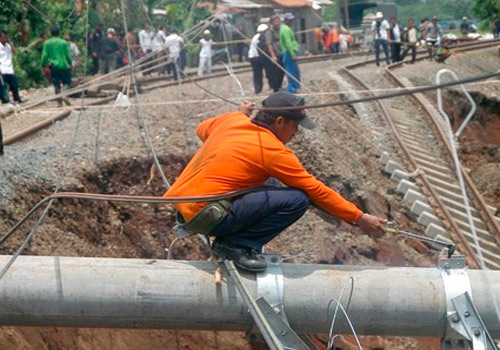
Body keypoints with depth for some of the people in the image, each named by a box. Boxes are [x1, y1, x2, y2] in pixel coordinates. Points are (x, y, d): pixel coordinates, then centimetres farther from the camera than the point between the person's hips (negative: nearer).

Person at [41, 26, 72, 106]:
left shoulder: (47, 43, 2)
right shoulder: (64, 42, 0)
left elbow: (44, 56, 0)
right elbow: (68, 55, 1)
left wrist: (43, 66, 8)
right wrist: (70, 64, 12)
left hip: (53, 66, 1)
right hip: (64, 66, -1)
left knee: (56, 84, 7)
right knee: (67, 82, 7)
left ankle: (59, 102, 3)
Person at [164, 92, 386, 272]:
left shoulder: (231, 120, 7)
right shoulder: (273, 150, -11)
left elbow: (202, 130, 31)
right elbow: (317, 192, -6)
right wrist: (359, 218, 2)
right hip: (203, 215, -9)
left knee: (269, 183, 22)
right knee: (297, 199, -15)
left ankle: (229, 240, 12)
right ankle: (236, 245, -9)